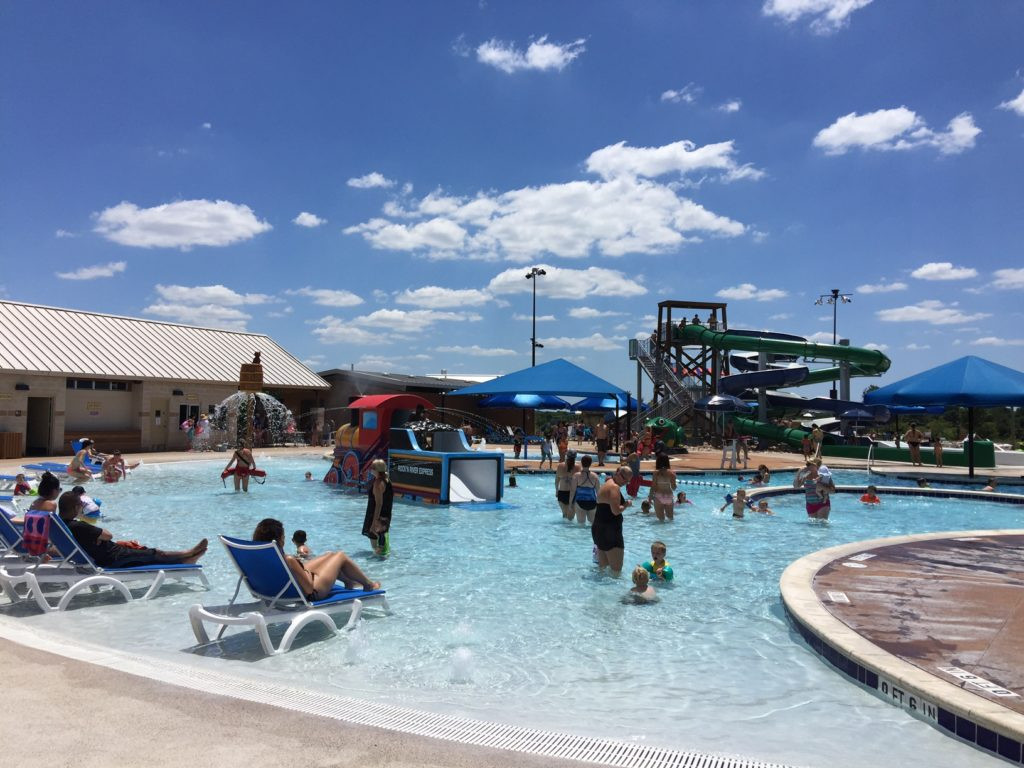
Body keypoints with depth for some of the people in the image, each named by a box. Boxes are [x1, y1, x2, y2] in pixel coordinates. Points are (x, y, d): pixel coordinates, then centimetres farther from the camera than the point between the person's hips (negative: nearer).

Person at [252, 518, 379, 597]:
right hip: (312, 593, -8)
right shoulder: (288, 561, -40)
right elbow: (309, 588, -30)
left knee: (329, 555, 26)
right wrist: (307, 571, -13)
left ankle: (349, 582, 51)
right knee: (340, 556, 12)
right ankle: (369, 585, 33)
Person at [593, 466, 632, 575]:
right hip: (609, 531, -10)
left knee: (603, 566, 15)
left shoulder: (607, 484, 17)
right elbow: (616, 510, -22)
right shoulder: (614, 487, -14)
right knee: (616, 569, -12)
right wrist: (626, 505, -6)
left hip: (598, 528, 10)